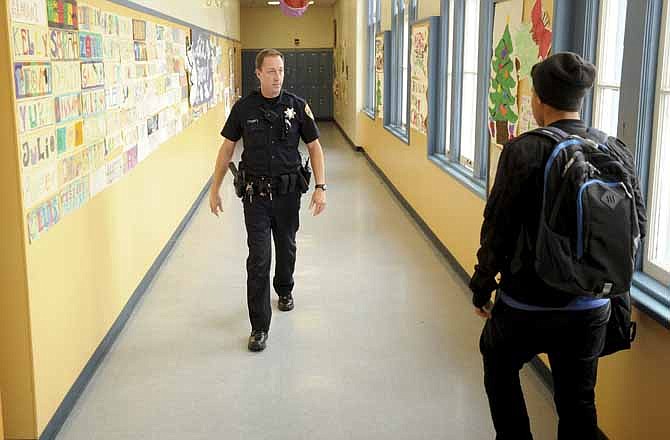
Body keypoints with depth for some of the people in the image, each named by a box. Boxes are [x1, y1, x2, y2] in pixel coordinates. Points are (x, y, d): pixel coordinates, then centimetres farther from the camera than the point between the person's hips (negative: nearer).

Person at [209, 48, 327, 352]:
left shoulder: (297, 106, -4)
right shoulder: (244, 108, -3)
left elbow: (314, 146, 1)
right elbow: (227, 148, 5)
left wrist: (320, 187, -7)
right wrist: (215, 189, 4)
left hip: (288, 191, 1)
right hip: (256, 193, -1)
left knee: (286, 247, 20)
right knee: (258, 258, -6)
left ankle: (284, 290, 49)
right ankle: (259, 327, 0)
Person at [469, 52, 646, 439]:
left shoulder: (524, 151, -16)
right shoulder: (617, 152, -3)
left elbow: (498, 228, -13)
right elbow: (636, 224, 3)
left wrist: (482, 286, 0)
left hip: (527, 303, -4)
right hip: (592, 306, 4)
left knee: (500, 369, 24)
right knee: (578, 399, 18)